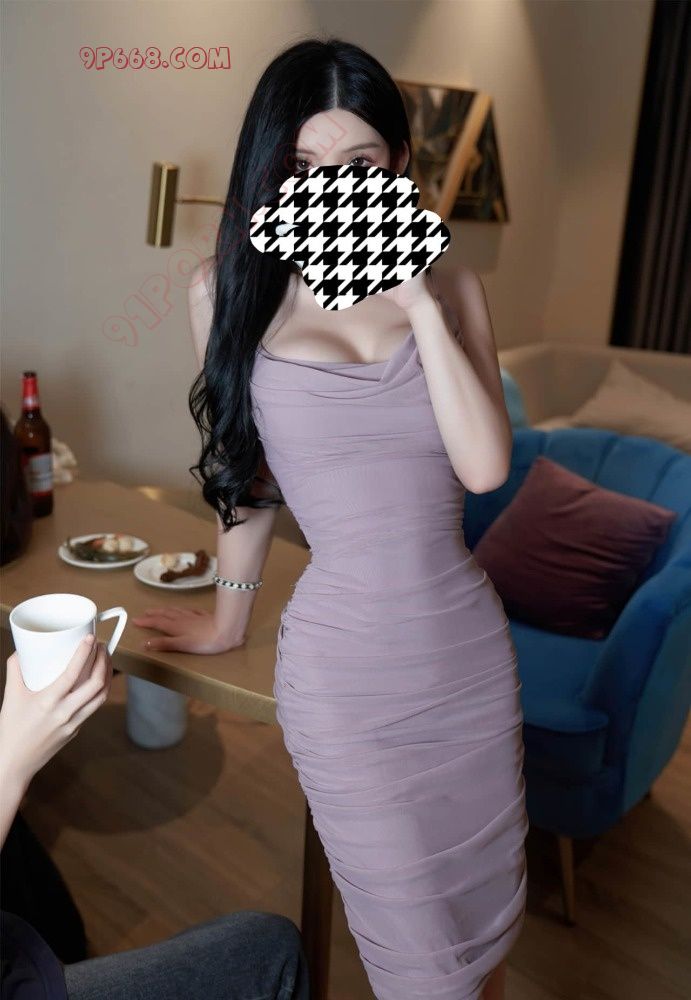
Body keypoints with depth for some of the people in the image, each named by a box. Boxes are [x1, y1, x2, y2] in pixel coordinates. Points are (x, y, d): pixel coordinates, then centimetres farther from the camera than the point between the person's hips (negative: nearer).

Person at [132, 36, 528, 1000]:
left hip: (471, 641, 3)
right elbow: (245, 470, 6)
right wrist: (229, 618, 15)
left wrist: (419, 301, -17)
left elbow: (485, 466, -13)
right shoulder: (230, 287, -5)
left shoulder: (450, 285, 0)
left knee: (492, 904, 23)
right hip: (343, 665, -2)